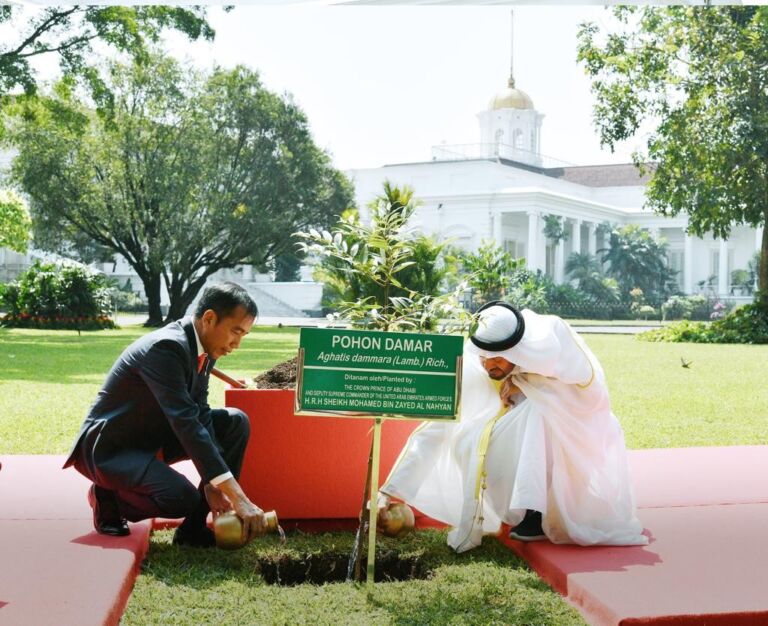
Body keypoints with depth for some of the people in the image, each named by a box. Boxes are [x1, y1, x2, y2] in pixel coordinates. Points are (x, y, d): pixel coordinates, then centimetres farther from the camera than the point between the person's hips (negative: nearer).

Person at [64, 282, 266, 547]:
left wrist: (212, 484, -14)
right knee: (183, 499, -30)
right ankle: (107, 496, 1)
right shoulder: (165, 347, -30)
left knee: (236, 422, -4)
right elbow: (186, 424, -37)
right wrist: (239, 499, -40)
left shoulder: (203, 347, -3)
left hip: (153, 436, 9)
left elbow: (199, 414, -2)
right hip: (110, 448, -9)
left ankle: (195, 526, -1)